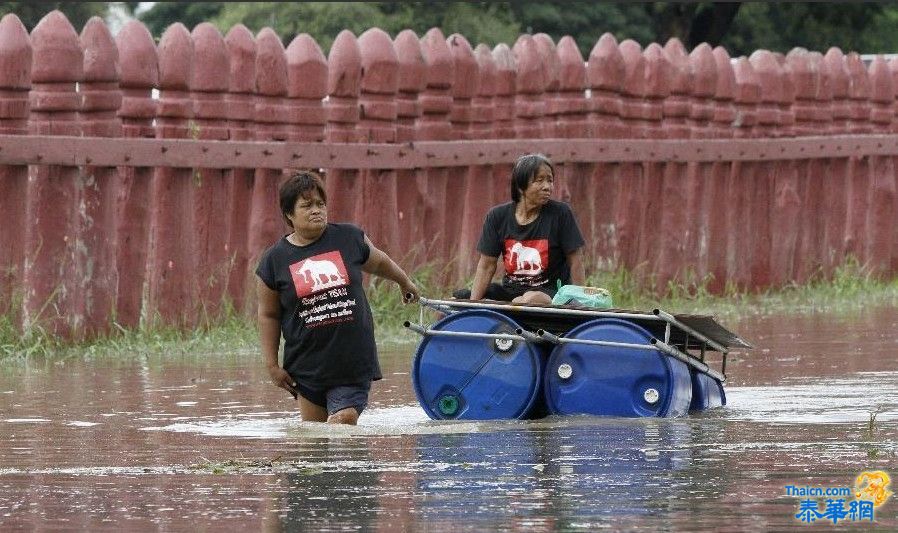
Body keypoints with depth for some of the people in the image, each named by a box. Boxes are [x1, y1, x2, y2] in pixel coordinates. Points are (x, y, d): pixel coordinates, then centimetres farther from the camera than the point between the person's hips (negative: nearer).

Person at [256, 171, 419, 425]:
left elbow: (379, 263, 23)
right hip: (307, 366, 1)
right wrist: (272, 366, 4)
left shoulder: (349, 238, 2)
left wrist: (405, 283, 40)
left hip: (353, 363, -1)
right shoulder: (275, 260, 0)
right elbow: (268, 316, 7)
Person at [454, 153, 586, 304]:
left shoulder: (560, 213, -5)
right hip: (510, 290, 4)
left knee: (530, 299, -39)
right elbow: (486, 266, 1)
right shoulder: (498, 216, 2)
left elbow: (575, 262, -3)